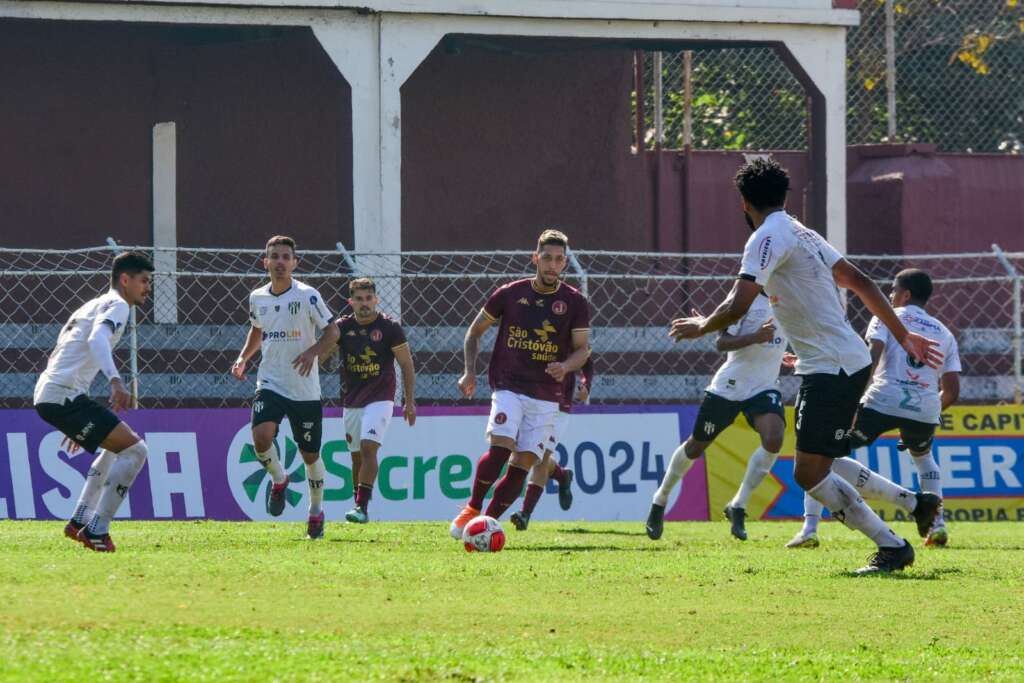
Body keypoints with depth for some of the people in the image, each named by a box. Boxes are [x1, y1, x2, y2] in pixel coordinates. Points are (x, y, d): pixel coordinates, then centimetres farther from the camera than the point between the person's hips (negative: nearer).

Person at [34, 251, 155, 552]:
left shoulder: (94, 305, 28)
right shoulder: (116, 305, -2)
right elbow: (97, 339, -24)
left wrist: (74, 425, 37)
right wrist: (115, 380, -39)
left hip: (46, 394, 10)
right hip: (65, 395, -10)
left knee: (115, 448, 27)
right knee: (134, 449, -13)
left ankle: (80, 522, 21)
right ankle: (96, 531, -16)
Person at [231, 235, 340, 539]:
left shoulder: (307, 295, -8)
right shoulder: (257, 298, 5)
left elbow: (332, 332, -5)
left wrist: (312, 351, -23)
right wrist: (243, 358, 8)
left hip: (305, 389, -2)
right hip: (270, 384, 2)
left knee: (310, 454, 6)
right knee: (261, 437, -23)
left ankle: (316, 510, 27)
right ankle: (278, 480, 7)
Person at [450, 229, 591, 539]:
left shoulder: (575, 303, 3)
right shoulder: (510, 294, 3)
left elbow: (583, 348, 5)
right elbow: (475, 331, 13)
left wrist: (566, 366, -18)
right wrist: (470, 371, 1)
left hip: (546, 396, 1)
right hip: (508, 387, -1)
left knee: (523, 463, -6)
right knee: (501, 447, -22)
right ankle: (472, 508, -4)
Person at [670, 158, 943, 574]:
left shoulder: (768, 237, -12)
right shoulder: (804, 235, 16)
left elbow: (736, 307, -19)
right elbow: (860, 282, 20)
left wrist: (700, 327, 1)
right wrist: (903, 335, 25)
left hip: (831, 369, -10)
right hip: (846, 363, 10)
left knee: (809, 474, -9)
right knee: (815, 467, 17)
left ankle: (891, 546, -7)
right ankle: (915, 503, 20)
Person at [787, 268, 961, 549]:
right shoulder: (945, 334, 24)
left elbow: (871, 359, -5)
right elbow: (952, 391, 18)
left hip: (883, 402, -4)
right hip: (926, 410, 4)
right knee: (923, 457, 36)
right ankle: (938, 524, 17)